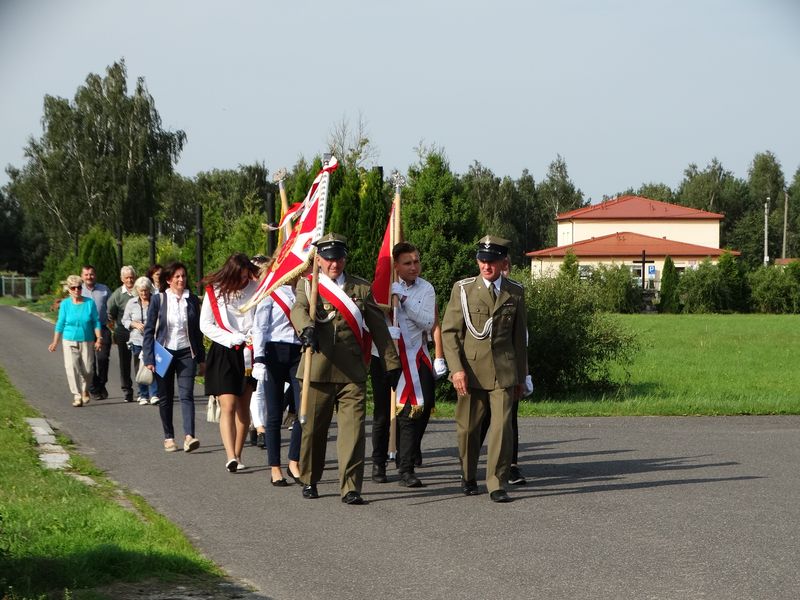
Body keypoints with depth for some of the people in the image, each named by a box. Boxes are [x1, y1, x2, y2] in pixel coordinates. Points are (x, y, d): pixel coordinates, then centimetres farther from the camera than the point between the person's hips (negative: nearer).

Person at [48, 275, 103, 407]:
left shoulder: (90, 303, 1)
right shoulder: (65, 304, 1)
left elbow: (96, 323, 5)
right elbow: (60, 324, 6)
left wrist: (99, 339, -2)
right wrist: (55, 342, 7)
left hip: (87, 341, 0)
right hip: (69, 341, 0)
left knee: (87, 369, 1)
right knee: (71, 367, -14)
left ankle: (85, 391, 28)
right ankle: (77, 396, -13)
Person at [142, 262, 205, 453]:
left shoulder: (192, 300, 5)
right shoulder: (158, 300, -1)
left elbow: (198, 330, 11)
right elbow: (149, 331, 1)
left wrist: (201, 358, 11)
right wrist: (149, 358, -5)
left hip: (186, 353, 0)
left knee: (186, 394, -12)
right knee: (165, 398, 7)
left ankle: (189, 436, -23)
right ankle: (168, 437, 18)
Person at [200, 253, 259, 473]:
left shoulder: (254, 288, 1)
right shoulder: (214, 291, -3)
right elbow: (205, 325, -1)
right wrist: (233, 339, -11)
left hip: (248, 353, 2)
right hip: (223, 354, -2)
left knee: (243, 407, 7)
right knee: (228, 406, -12)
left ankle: (237, 456, 16)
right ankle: (231, 457, -20)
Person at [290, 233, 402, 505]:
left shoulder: (361, 288, 13)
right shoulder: (307, 285, 7)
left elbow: (378, 326, 15)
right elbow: (299, 310, -15)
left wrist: (391, 363, 13)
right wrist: (306, 328, -37)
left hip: (352, 371, 1)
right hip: (317, 369, -1)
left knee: (353, 428, -9)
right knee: (313, 428, 9)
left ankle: (350, 488, -9)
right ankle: (309, 480, 27)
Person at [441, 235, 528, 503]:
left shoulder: (515, 293, 8)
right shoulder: (463, 289, 3)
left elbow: (520, 336, 14)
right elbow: (449, 331, 0)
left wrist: (521, 375, 14)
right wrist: (456, 368, -10)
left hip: (504, 371, 0)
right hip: (470, 370, 0)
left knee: (502, 426, -9)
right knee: (468, 427, 8)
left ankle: (497, 484, -4)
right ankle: (468, 477, 29)